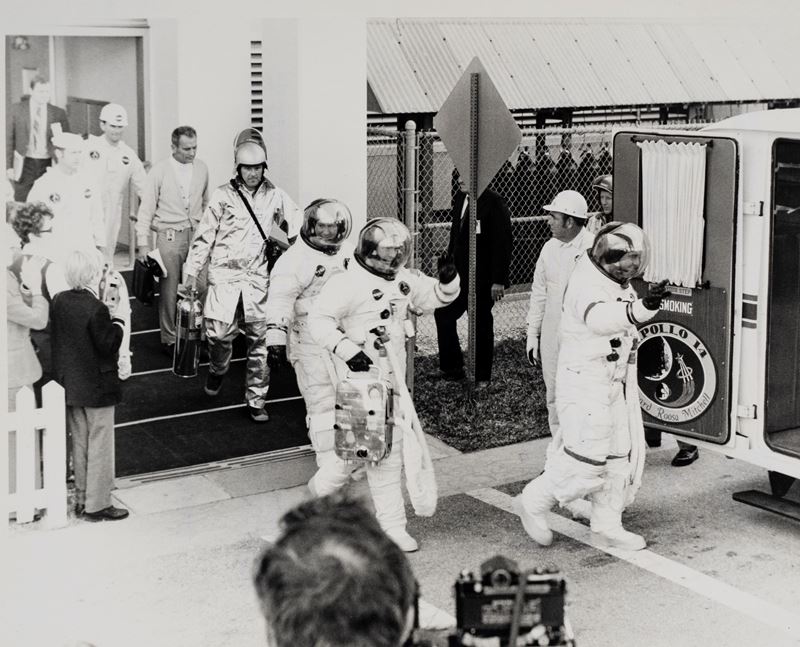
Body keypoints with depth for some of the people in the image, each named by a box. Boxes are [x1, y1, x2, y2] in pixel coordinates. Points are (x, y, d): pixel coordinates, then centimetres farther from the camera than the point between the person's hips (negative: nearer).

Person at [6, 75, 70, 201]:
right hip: (25, 165, 0)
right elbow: (9, 138, 5)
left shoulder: (58, 113, 1)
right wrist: (9, 166, 0)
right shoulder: (17, 110, 2)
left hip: (48, 166, 0)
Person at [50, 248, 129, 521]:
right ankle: (97, 505, 10)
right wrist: (118, 322, -6)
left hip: (70, 385, 7)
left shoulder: (59, 301, -1)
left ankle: (81, 500, 28)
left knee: (79, 445, 18)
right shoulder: (96, 309, -23)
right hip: (96, 388, -7)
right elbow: (107, 346, -20)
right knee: (100, 446, 4)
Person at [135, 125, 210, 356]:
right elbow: (146, 208, -3)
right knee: (169, 291, 2)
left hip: (196, 233, 3)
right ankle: (169, 339, 13)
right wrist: (143, 243, -7)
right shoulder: (159, 170, -5)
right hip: (169, 235, -3)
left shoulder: (201, 168, 7)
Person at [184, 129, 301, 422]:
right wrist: (192, 270, 2)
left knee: (260, 339, 2)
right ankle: (217, 370, 25)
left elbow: (300, 224, 17)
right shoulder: (223, 195, 1)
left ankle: (256, 400, 12)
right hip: (225, 275, -2)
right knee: (219, 332, -9)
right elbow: (204, 236, 4)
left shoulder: (275, 196, 6)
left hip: (259, 278, 2)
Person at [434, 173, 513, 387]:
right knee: (443, 314, 7)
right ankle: (451, 368, 22)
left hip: (482, 279, -7)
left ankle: (482, 377, 19)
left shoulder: (493, 203, -17)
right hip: (458, 273, 7)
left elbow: (503, 243, -18)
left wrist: (499, 281, -19)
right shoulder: (460, 198, 6)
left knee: (481, 325, 5)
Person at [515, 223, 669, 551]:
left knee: (624, 453, 10)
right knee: (585, 458, -8)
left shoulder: (619, 284, 8)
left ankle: (607, 525, 22)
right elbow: (598, 317, -44)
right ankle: (533, 503, 12)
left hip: (618, 385, 9)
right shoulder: (587, 284, -22)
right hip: (585, 384, -9)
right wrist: (642, 307, -57)